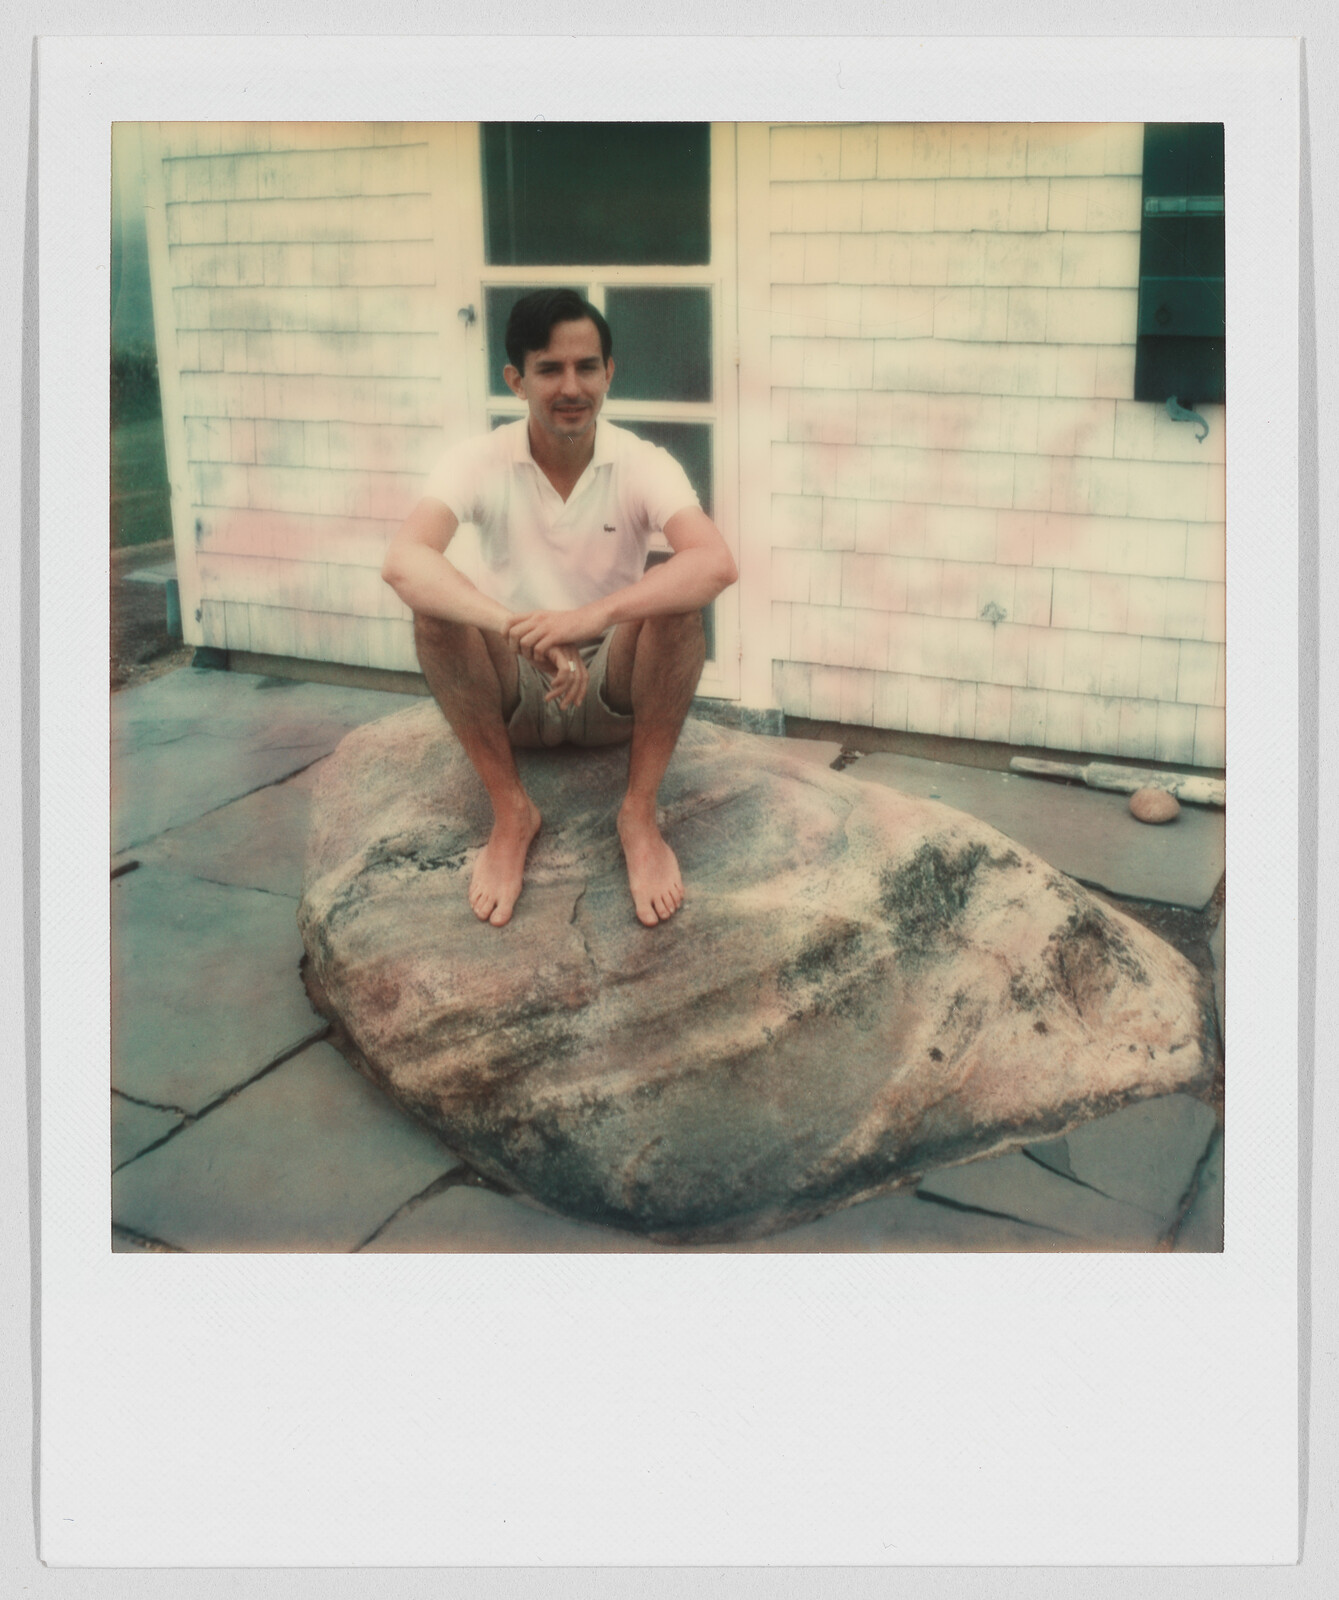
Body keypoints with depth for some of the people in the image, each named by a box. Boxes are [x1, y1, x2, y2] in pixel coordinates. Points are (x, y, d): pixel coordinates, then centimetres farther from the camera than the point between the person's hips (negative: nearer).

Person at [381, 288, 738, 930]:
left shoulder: (642, 464, -11)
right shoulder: (479, 462, -11)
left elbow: (717, 563, -31)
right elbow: (402, 561, -30)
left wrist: (594, 615, -46)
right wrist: (520, 631, -45)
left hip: (616, 690, 0)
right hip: (510, 697, 0)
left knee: (676, 599, -28)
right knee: (435, 604, -27)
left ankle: (640, 814, -15)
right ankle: (510, 813, -14)